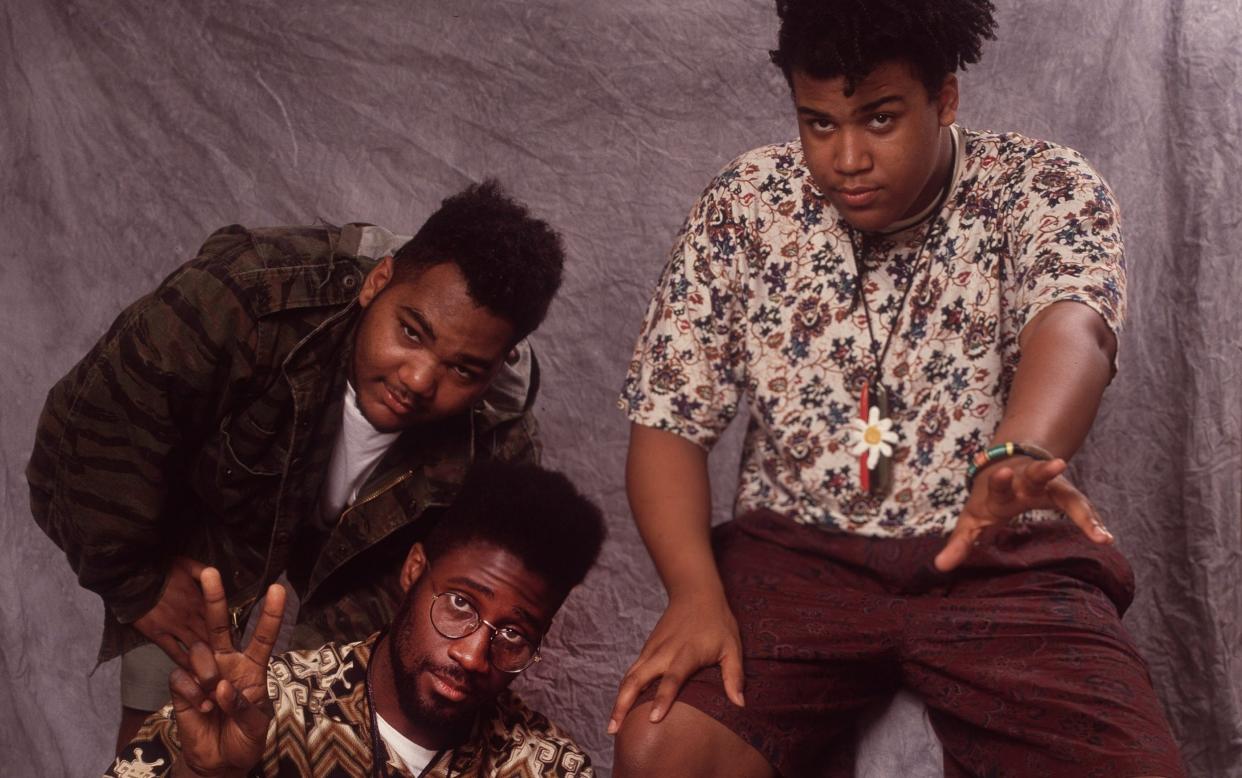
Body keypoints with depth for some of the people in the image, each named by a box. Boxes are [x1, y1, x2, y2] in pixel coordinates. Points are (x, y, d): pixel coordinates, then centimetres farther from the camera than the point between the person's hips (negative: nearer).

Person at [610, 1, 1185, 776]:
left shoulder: (1044, 189, -6)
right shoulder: (744, 207, 0)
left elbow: (1071, 327, -28)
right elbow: (669, 421, -1)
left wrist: (1018, 456, -52)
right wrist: (697, 592, -19)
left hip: (1002, 562, -1)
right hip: (797, 551, 1)